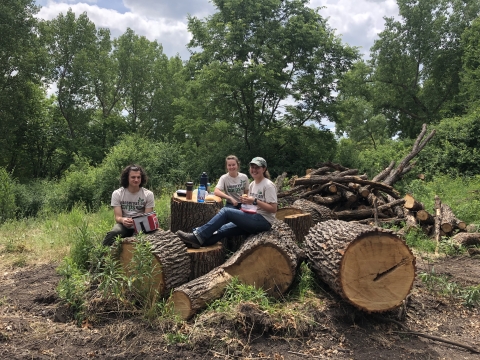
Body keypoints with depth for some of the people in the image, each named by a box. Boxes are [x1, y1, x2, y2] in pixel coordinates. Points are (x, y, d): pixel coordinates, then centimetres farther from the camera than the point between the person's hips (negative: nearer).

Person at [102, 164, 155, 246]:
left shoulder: (148, 194, 2)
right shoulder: (117, 194, 1)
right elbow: (117, 217, -5)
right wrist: (122, 220, -31)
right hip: (123, 225, 0)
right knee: (112, 234, -35)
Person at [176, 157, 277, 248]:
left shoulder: (268, 185, -9)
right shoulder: (252, 184, 15)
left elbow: (273, 209, -14)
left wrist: (255, 201, -21)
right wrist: (245, 201, -3)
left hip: (264, 221, -8)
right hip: (254, 220, 8)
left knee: (226, 211, -18)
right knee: (223, 229, -13)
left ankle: (198, 236, -19)